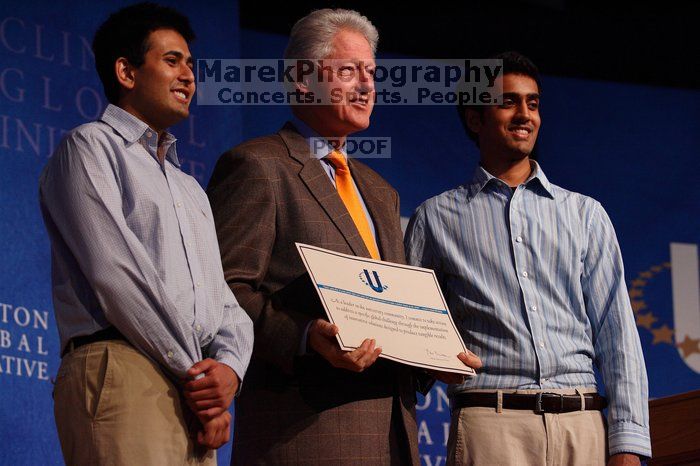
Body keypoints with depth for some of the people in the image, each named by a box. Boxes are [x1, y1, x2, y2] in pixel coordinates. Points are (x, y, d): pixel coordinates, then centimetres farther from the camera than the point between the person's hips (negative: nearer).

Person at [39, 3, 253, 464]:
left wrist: (228, 366, -3)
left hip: (193, 394, 7)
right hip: (122, 374, -7)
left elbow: (223, 300, 20)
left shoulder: (191, 190, 30)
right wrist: (196, 373, -8)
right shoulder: (89, 147, 5)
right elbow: (117, 274, -8)